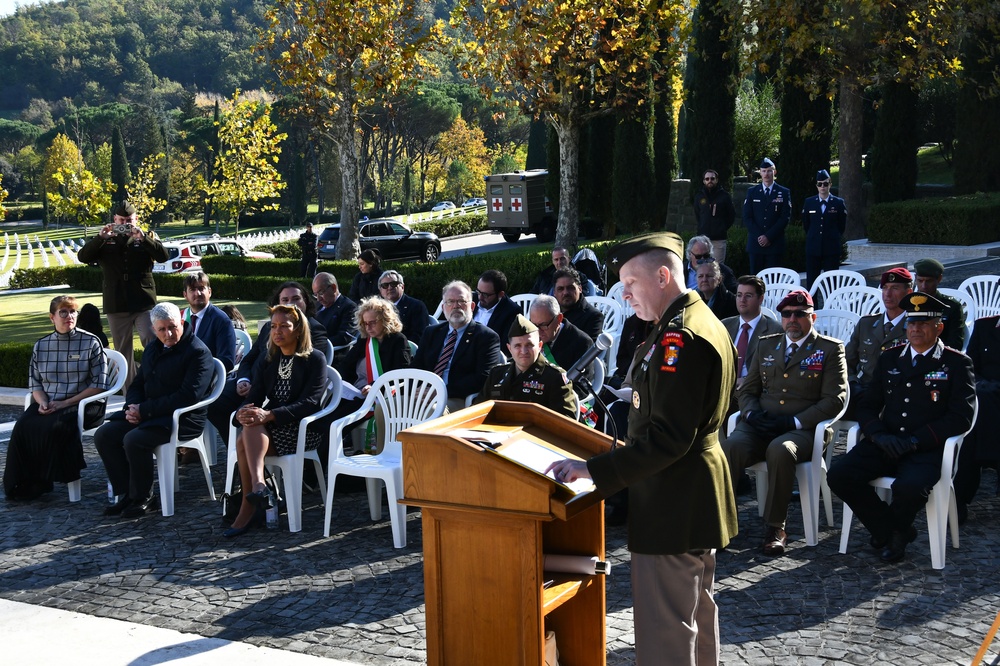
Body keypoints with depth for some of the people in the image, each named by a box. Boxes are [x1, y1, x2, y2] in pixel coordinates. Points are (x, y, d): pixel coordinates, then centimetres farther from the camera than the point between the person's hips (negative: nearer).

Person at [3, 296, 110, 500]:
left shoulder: (91, 343, 0)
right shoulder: (41, 346, 14)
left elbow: (99, 384, -5)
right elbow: (35, 383, 14)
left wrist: (65, 403, -12)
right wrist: (43, 402, -9)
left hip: (81, 405, -4)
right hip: (47, 405, 4)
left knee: (55, 425, -33)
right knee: (23, 425, -25)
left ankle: (44, 479, -16)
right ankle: (26, 483, -15)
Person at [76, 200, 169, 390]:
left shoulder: (148, 238, 8)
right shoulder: (106, 241, 11)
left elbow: (163, 255, -9)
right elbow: (83, 256, -1)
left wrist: (142, 237, -19)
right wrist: (100, 237, -14)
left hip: (144, 303, -2)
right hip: (116, 305, 2)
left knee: (151, 341, -20)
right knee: (123, 351, 8)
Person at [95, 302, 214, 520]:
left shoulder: (198, 352, -12)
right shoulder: (152, 350, 16)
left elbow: (188, 396, -21)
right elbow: (137, 385, 20)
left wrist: (145, 410, -20)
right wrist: (133, 408, -5)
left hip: (183, 419, -8)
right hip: (146, 415, 8)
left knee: (134, 439, -30)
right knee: (104, 435, -8)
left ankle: (142, 497, -9)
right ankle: (126, 494, 1)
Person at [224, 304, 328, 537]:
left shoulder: (315, 359, -2)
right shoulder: (270, 360, 17)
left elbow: (309, 403, -15)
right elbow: (255, 395, 7)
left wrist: (269, 415, -29)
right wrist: (242, 412, -19)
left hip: (303, 431, -5)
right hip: (271, 429, 5)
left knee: (246, 438, -31)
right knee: (244, 441, -30)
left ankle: (249, 508, -38)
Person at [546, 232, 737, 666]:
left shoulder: (678, 338, -21)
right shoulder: (705, 322, 12)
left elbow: (667, 438, -27)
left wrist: (594, 469, -25)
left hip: (671, 507, -11)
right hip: (699, 499, 11)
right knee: (698, 619, 22)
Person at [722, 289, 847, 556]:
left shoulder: (830, 349, 8)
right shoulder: (765, 345, 21)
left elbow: (834, 399, -1)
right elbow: (746, 390, 21)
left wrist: (794, 422, -13)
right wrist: (753, 414, -3)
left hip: (803, 429, -3)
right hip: (759, 425, 4)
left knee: (780, 450, -38)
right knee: (730, 447, -30)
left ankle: (775, 528, -23)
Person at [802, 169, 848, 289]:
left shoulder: (839, 203, 2)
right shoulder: (808, 202, 8)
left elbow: (842, 225, 8)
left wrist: (833, 238, 10)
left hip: (832, 248, -2)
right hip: (813, 248, 2)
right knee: (811, 281, 1)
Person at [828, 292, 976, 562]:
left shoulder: (956, 363, 3)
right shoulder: (889, 359, 16)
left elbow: (960, 417, -6)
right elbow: (867, 407, 14)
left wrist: (914, 441, -16)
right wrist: (879, 435, -9)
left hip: (926, 449, -4)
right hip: (884, 445, 4)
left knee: (908, 487, -36)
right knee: (839, 474, -21)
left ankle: (896, 530, 3)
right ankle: (888, 530, 1)